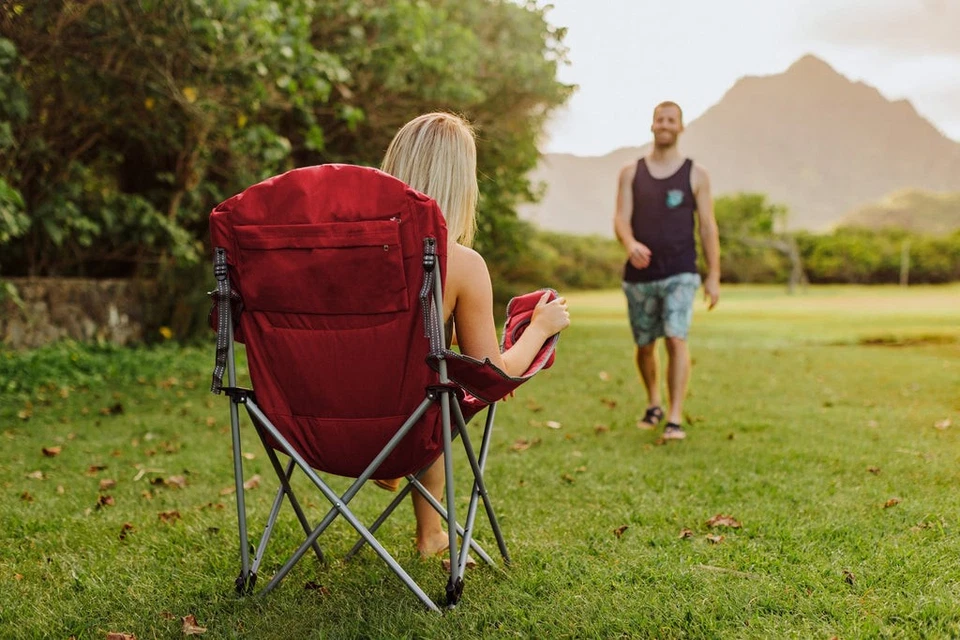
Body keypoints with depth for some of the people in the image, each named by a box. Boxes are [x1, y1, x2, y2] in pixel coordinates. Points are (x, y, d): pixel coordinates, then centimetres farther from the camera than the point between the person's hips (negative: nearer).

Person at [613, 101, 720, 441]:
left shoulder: (695, 174, 4)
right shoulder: (631, 172, 7)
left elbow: (708, 227, 3)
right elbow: (621, 218, -3)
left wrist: (714, 276, -2)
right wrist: (630, 243, -26)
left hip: (680, 275, -2)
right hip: (639, 273, 2)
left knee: (676, 339, -17)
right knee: (645, 345, 11)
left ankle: (675, 418, -14)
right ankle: (653, 405, 34)